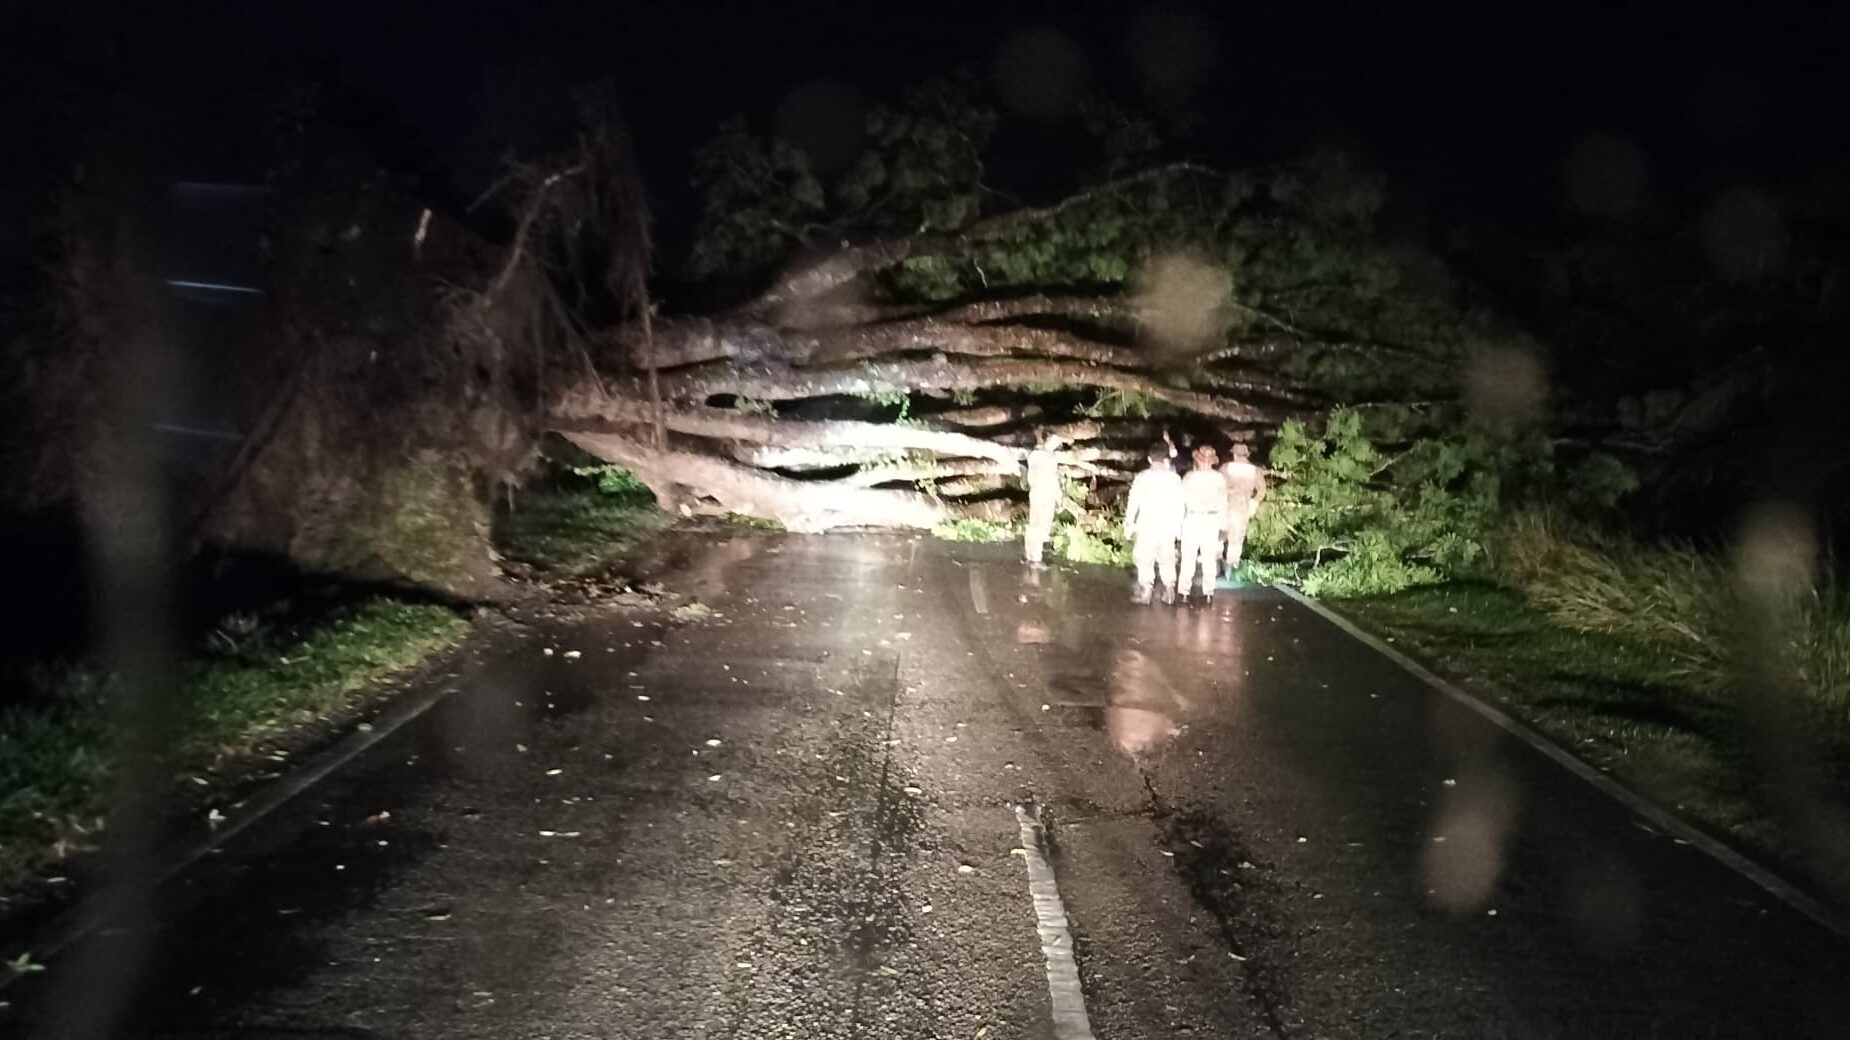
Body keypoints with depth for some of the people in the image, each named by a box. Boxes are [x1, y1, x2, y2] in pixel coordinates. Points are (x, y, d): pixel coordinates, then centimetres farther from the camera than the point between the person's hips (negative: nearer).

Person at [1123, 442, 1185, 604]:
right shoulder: (1174, 478, 0)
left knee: (1144, 558, 6)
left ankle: (1144, 592, 5)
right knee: (1167, 558, 13)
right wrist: (1179, 525, 11)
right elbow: (1179, 503, 2)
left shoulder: (1143, 477, -7)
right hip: (1168, 524, 3)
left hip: (1147, 524, -3)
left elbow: (1133, 502, -6)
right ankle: (1169, 591, 12)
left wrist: (1129, 524, 1)